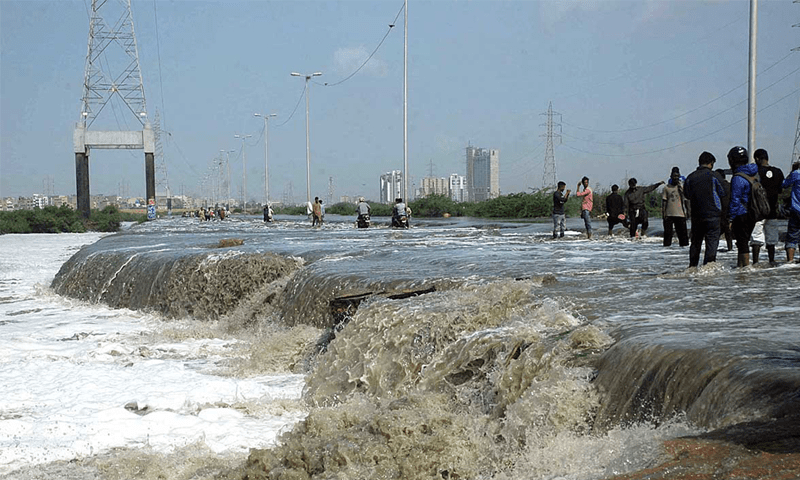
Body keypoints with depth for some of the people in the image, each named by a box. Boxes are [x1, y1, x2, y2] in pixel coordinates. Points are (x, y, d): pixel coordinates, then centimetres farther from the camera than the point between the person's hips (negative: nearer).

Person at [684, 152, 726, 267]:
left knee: (695, 241, 13)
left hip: (696, 215, 4)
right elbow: (724, 194, -1)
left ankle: (692, 266, 16)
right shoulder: (714, 176, -8)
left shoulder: (690, 177, 3)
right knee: (712, 241, -2)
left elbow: (686, 195, 13)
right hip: (713, 215, -4)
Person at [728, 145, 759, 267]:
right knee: (745, 240, 17)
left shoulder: (737, 178, -17)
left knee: (742, 242, -3)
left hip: (741, 215, -8)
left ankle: (744, 266, -2)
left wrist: (730, 219, -13)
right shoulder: (755, 174, 9)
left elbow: (735, 200, -17)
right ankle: (741, 265, 24)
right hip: (753, 215, 8)